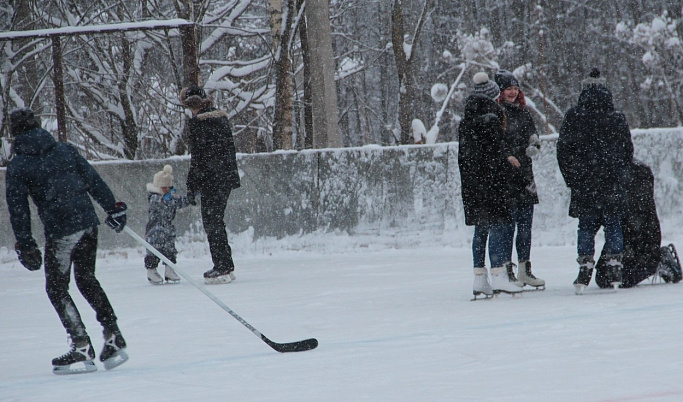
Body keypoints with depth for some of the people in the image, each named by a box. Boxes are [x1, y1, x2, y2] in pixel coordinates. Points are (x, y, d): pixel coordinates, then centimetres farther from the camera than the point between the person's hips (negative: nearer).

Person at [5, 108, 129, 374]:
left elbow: (18, 208, -3)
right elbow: (94, 180, 10)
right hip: (88, 223, 5)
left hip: (60, 232, -5)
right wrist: (113, 208, 15)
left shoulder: (17, 167, 0)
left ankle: (82, 349, 0)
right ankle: (114, 339, 15)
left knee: (56, 288, 8)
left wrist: (24, 244, 0)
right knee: (87, 279, 20)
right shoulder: (65, 151, 10)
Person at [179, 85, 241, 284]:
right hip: (227, 177, 8)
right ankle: (226, 266, 18)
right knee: (217, 220, 16)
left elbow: (197, 157, -14)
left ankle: (223, 267, -4)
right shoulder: (222, 118, 10)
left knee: (211, 222, -2)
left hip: (211, 179, -8)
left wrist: (191, 187, -10)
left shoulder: (197, 122, -13)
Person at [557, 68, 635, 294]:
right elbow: (628, 152, 9)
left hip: (584, 184, -1)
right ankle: (614, 267, 5)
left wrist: (572, 179, 9)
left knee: (586, 227, 5)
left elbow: (563, 151, -1)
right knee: (613, 225, 8)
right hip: (613, 183, 1)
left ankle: (585, 268, -3)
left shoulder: (573, 118, -3)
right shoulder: (618, 119, 1)